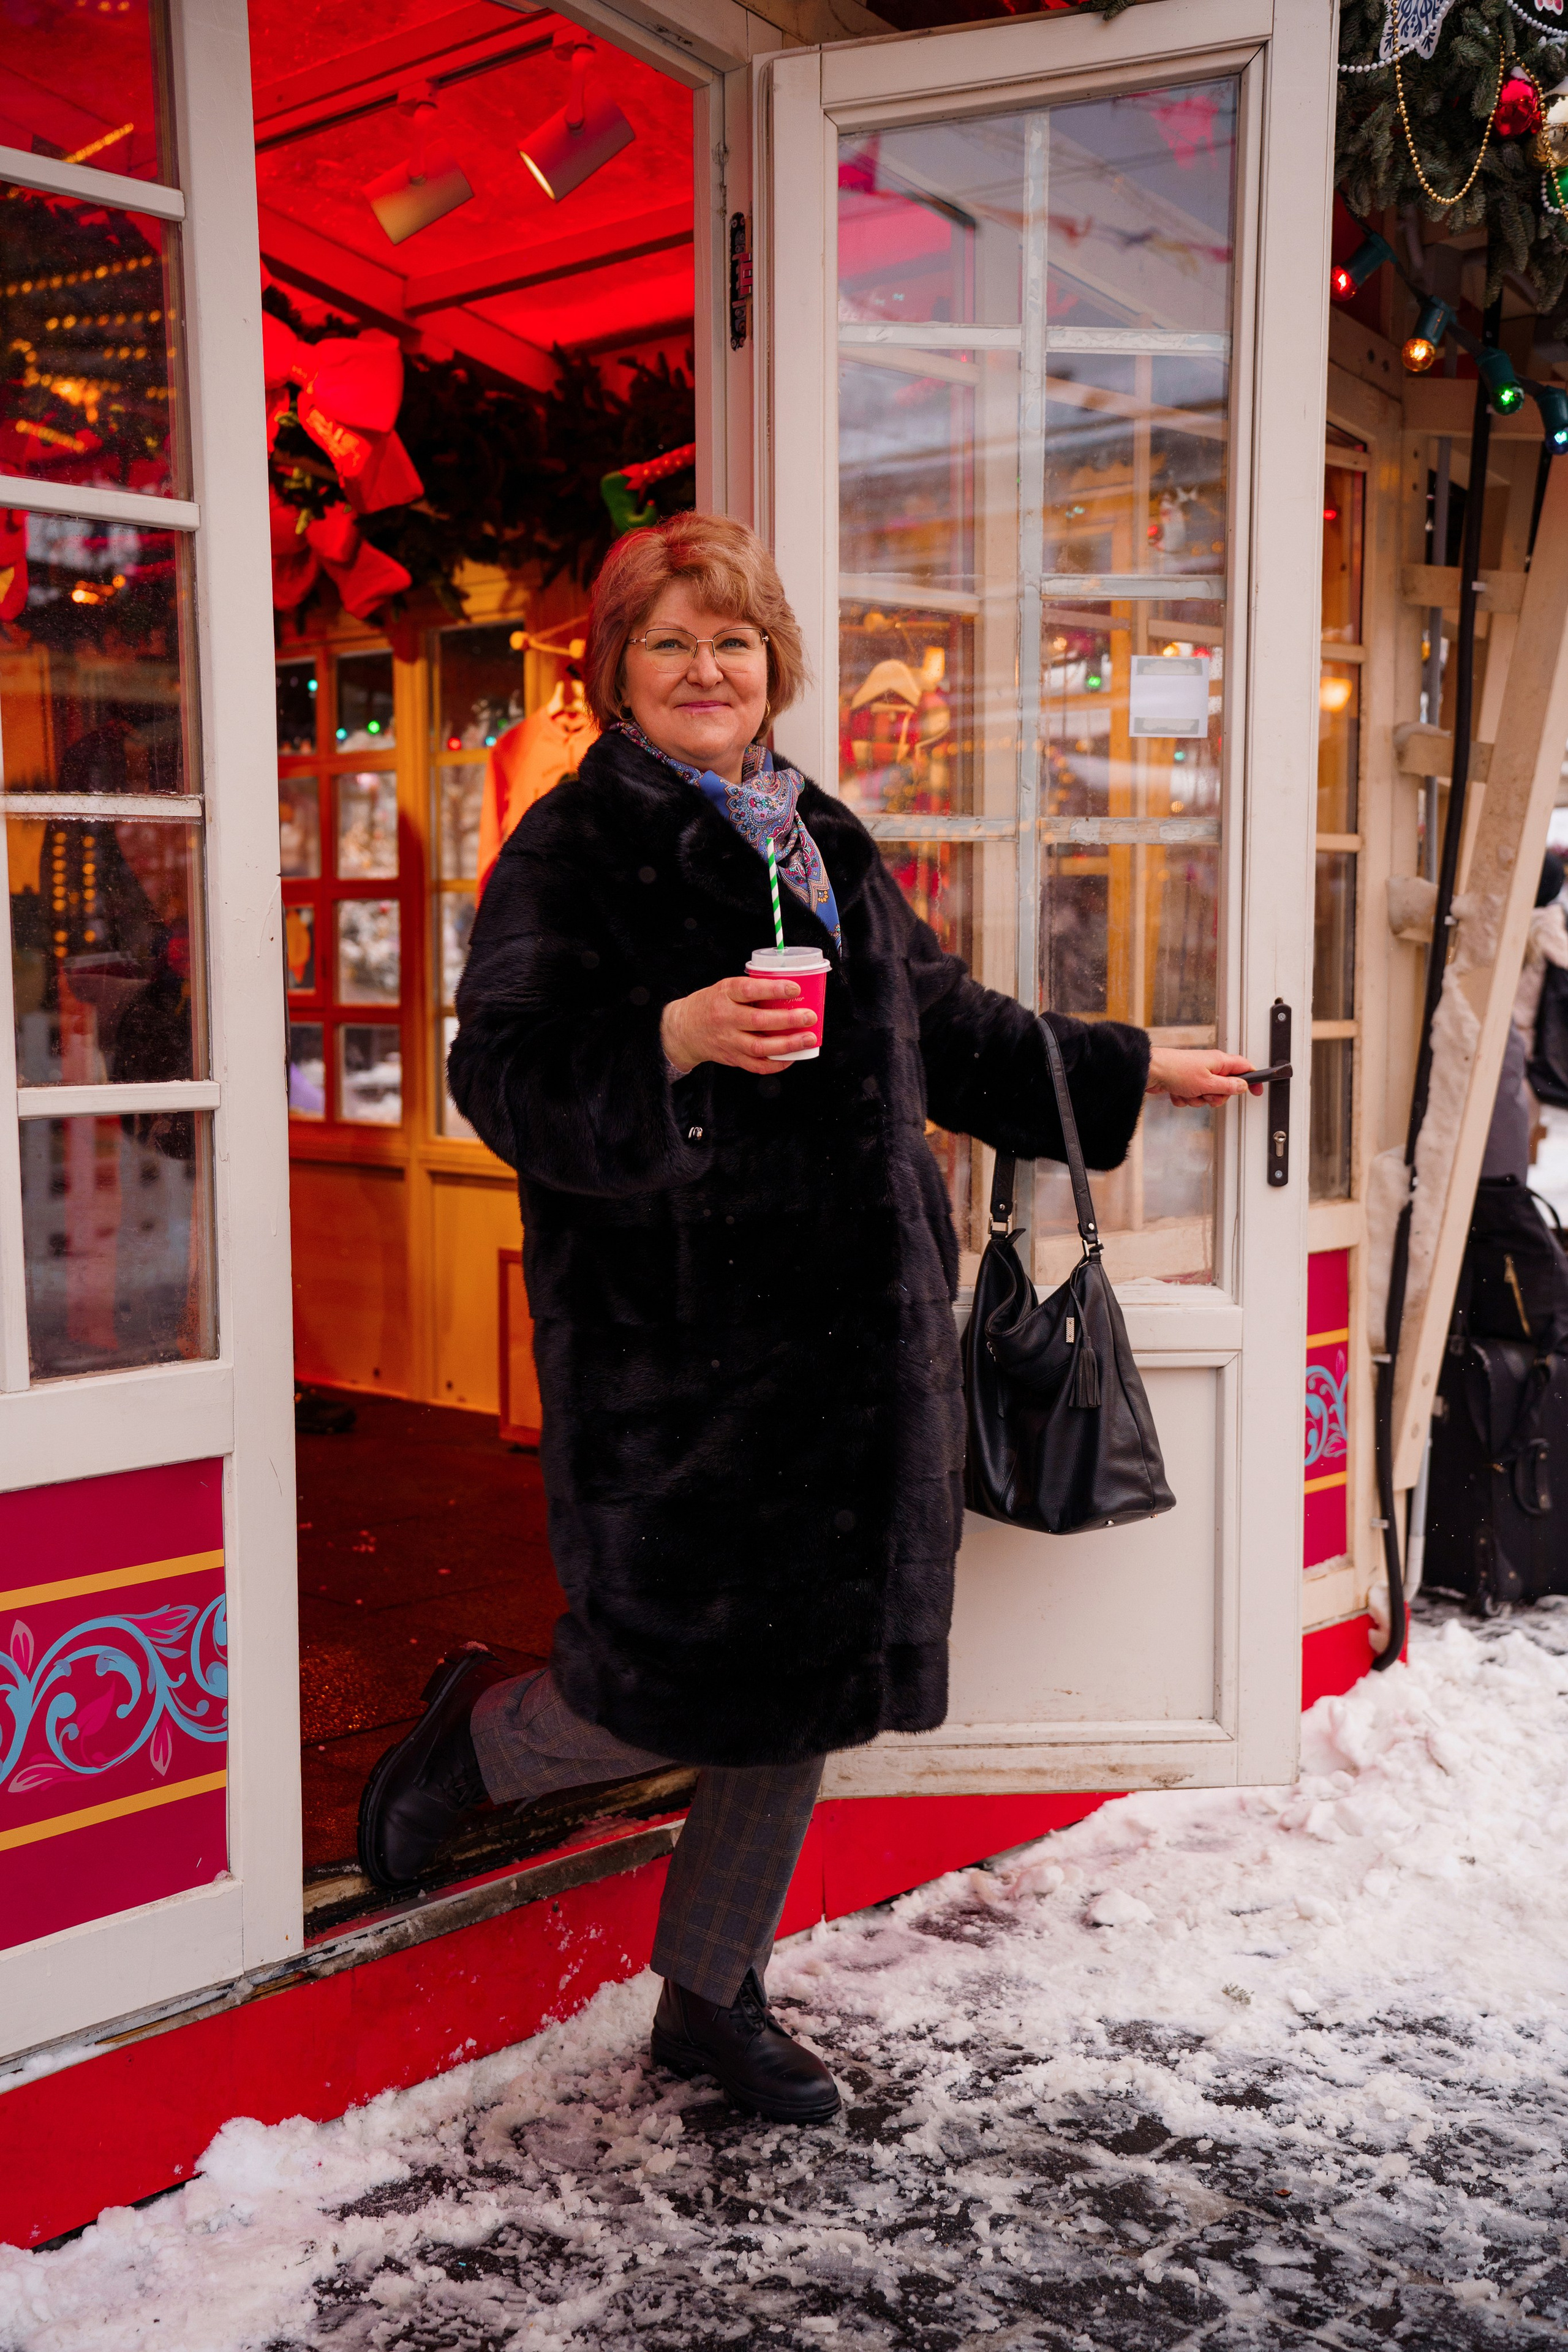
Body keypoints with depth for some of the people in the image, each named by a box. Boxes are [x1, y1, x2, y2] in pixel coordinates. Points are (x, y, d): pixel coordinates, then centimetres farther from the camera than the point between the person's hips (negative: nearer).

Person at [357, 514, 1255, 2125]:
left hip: (846, 1334, 7)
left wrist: (1129, 1072, 31)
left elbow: (949, 1031, 27)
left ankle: (713, 1999, 30)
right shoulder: (572, 847, -4)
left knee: (806, 1685, 11)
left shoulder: (825, 846, 17)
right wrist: (677, 1040, -30)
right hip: (665, 1345, -6)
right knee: (678, 1684, -3)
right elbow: (503, 1073, -14)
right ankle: (477, 1735, 31)